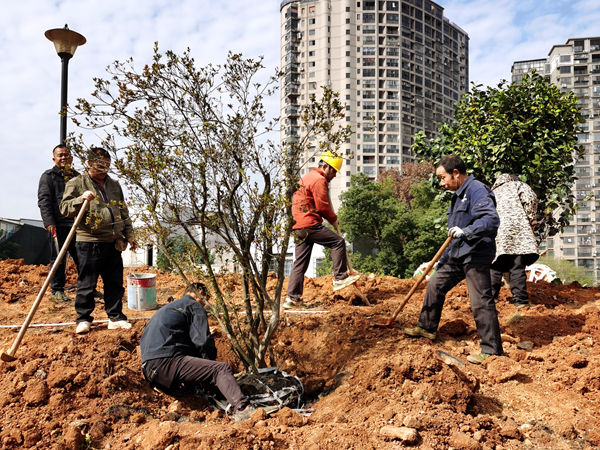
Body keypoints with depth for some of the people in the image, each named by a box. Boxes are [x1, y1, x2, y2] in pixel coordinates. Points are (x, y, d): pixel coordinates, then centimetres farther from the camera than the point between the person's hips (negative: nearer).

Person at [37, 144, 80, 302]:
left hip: (77, 223, 4)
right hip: (58, 224, -4)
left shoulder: (77, 176, 18)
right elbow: (43, 200, -6)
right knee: (58, 259, 1)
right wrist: (49, 222, -17)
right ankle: (57, 290, 12)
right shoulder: (48, 176, 3)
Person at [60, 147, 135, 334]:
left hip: (113, 242, 5)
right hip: (89, 243, -5)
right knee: (86, 283, 1)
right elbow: (64, 208, -6)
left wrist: (129, 235, 19)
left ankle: (115, 317, 19)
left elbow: (123, 212, 22)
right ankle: (83, 319, 15)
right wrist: (81, 199, -23)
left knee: (115, 282, 9)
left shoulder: (114, 184, 17)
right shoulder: (76, 183, 1)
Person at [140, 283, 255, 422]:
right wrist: (211, 363, 12)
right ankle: (242, 408, -38)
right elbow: (203, 341, -6)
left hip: (149, 371, 9)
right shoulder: (194, 306, 8)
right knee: (221, 369, -19)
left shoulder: (164, 310, 35)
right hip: (168, 362, -9)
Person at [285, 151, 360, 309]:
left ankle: (292, 298, 8)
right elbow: (323, 206, -9)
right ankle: (340, 278, -1)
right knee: (338, 242, -1)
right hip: (310, 224, -9)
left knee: (300, 263, 8)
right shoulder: (319, 180, -6)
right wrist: (334, 220, 5)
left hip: (298, 227, 10)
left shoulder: (306, 177, 26)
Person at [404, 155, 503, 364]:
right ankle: (427, 327, 32)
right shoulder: (458, 195, 18)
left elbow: (492, 220, -26)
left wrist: (466, 231, -33)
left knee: (481, 302, -7)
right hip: (458, 255, 10)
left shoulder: (477, 190, -12)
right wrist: (443, 259, 24)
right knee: (435, 284, 16)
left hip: (475, 256, -10)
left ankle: (492, 350, 3)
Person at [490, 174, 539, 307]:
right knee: (517, 267, -4)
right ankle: (521, 301, -5)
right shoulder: (517, 185, 22)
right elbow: (530, 198, 0)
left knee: (495, 267, 6)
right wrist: (531, 219, 8)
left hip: (495, 233, 3)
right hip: (518, 227, -2)